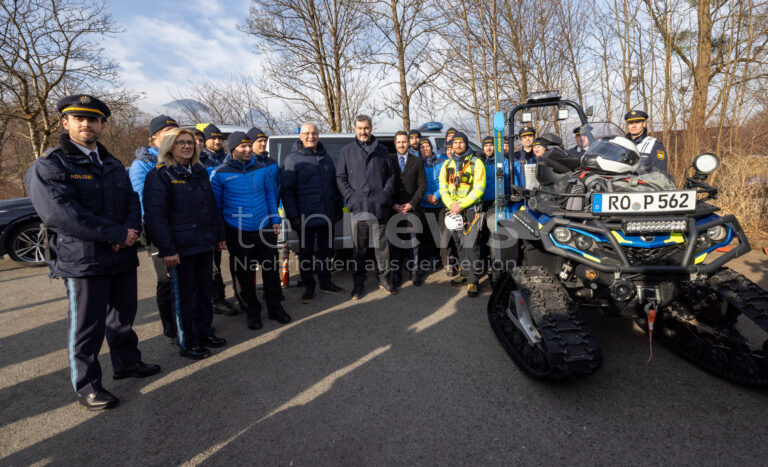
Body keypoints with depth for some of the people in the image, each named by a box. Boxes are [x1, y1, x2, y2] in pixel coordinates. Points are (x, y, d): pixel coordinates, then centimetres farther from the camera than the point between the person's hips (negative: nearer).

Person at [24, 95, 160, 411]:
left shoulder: (114, 166, 15)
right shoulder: (49, 166, -7)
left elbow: (132, 202, 9)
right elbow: (60, 214, -20)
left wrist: (130, 231, -13)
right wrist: (117, 234, -20)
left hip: (123, 256, 6)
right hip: (82, 260, -6)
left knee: (124, 316, 18)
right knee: (87, 325, 5)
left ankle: (127, 362, 36)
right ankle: (87, 385, 21)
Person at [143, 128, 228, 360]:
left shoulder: (200, 172, 13)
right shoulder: (159, 175, -7)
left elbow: (212, 205, 18)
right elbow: (155, 214, -13)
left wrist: (219, 235, 13)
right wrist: (166, 249, -18)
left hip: (205, 244, 6)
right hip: (181, 247, -6)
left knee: (205, 289, 15)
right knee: (184, 295, 5)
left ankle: (205, 332, 31)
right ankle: (188, 343, 18)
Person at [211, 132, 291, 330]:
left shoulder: (260, 169, 5)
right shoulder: (220, 173, -6)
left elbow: (270, 194, 13)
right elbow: (214, 203, -1)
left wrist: (275, 220, 7)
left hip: (265, 229, 3)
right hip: (238, 233, -3)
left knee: (272, 269, 9)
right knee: (244, 275, 8)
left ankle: (274, 307, 26)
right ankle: (252, 311, 26)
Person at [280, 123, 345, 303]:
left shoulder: (325, 157, 12)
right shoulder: (292, 159, -6)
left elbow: (334, 185, 18)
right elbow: (286, 190, -9)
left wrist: (338, 207, 14)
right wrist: (293, 215, -15)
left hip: (327, 215, 5)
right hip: (305, 217, -5)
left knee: (326, 250, 14)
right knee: (306, 252, 7)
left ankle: (325, 282, 30)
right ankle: (309, 287, 21)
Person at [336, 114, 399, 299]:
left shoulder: (382, 150, 14)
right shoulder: (346, 151, 12)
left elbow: (392, 174, 12)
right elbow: (340, 177, 8)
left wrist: (385, 194, -3)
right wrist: (351, 197, -6)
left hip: (379, 207, 1)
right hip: (358, 207, 0)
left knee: (381, 244, 6)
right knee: (359, 247, 4)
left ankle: (384, 279, 20)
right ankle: (358, 283, 15)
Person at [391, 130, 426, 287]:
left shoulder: (418, 161, 11)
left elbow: (422, 185, 6)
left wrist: (412, 203, -6)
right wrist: (393, 204, -4)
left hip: (411, 208, 0)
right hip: (393, 209, 0)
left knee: (412, 240, -3)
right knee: (394, 241, 1)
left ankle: (415, 271, 6)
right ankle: (396, 273, 7)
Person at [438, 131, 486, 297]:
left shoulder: (476, 163, -2)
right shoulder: (447, 164, 12)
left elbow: (479, 189, -9)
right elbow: (442, 187, 8)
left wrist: (461, 205, -16)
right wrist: (451, 204, -9)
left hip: (471, 209, -5)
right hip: (453, 210, 5)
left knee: (470, 245, -12)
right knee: (460, 245, 12)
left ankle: (473, 281, -4)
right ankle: (465, 274, 26)